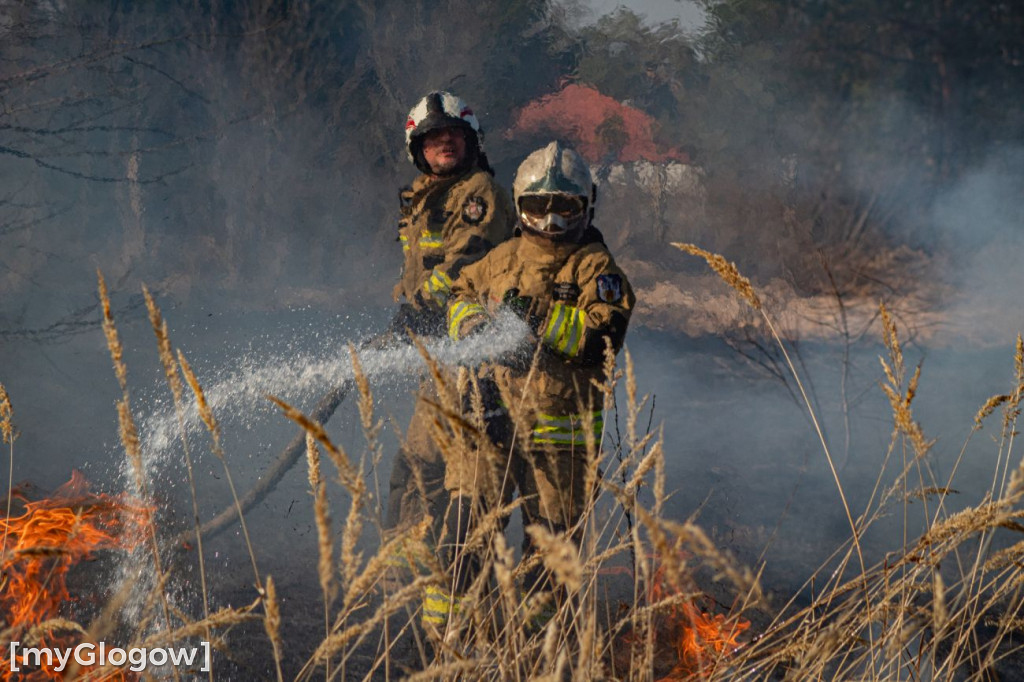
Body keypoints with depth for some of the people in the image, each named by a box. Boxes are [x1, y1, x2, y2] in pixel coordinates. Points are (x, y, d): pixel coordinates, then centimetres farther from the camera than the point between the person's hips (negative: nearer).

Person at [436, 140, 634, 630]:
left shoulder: (593, 267, -1)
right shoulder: (504, 258, 16)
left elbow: (604, 332, -14)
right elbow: (462, 293, 29)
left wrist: (542, 322, -22)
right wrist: (471, 322, 6)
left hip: (557, 419, -4)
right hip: (490, 410, 4)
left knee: (553, 526, 4)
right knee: (467, 516, -1)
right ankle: (446, 622, 6)